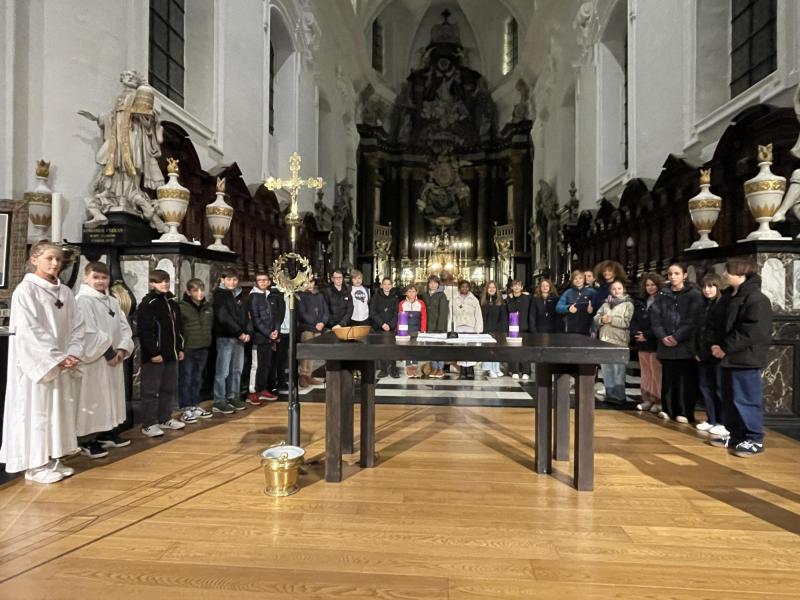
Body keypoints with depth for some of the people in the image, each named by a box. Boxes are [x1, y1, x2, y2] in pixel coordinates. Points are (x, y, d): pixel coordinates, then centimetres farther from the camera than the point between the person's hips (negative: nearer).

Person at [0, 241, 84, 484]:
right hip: (36, 362, -5)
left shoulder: (65, 292, 9)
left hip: (63, 363, 6)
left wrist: (72, 354, -8)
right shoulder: (25, 290, -8)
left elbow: (76, 326, 6)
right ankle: (35, 465, 12)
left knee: (59, 410, 10)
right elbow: (29, 331, -14)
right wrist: (57, 357, -17)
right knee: (35, 410, 1)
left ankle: (52, 459, 21)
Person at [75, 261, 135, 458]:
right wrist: (107, 351, -16)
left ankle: (107, 433, 27)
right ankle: (87, 440, 8)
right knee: (92, 398, -2)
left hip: (114, 357, 8)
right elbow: (88, 331, -18)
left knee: (110, 396, 14)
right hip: (93, 358, -7)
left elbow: (124, 327, 9)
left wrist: (122, 349, -6)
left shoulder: (113, 302, 13)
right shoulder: (82, 300, -10)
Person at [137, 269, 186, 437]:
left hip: (171, 354, 8)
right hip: (154, 355, -8)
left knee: (169, 389, 15)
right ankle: (148, 424, 9)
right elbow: (144, 331, -17)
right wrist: (153, 352, -19)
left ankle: (165, 419, 27)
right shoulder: (147, 304, -11)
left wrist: (180, 348, 15)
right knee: (151, 390, 1)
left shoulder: (171, 303, 15)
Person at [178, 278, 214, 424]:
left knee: (197, 379, 15)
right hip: (187, 349, -6)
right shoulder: (181, 307, -10)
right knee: (186, 380, 1)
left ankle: (195, 406, 26)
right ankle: (185, 409, 10)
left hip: (203, 349, 6)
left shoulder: (208, 307, 9)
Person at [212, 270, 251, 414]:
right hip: (225, 337, -7)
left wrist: (248, 332, -3)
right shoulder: (220, 295, -4)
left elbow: (245, 316, 13)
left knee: (237, 370, 11)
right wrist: (239, 332, -14)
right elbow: (223, 318, -15)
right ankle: (219, 402, 2)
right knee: (223, 371, -4)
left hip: (240, 338, 7)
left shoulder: (238, 296, 16)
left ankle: (233, 397, 21)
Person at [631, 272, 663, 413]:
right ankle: (646, 399, 19)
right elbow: (634, 320, 11)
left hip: (656, 343, -6)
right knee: (645, 373, 12)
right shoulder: (640, 302, 14)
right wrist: (636, 333, -7)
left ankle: (658, 401, 7)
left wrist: (647, 335, -16)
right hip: (642, 343, 6)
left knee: (656, 373, -2)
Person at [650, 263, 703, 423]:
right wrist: (662, 336, -9)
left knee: (686, 380, 2)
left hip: (686, 344, -3)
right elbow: (655, 317, 4)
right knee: (668, 379, 10)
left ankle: (685, 412, 11)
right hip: (666, 344, 3)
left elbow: (693, 320, -8)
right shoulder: (662, 294, 9)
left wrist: (677, 337, -15)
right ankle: (667, 409, 20)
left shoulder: (694, 294, 0)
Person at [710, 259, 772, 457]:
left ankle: (755, 440, 9)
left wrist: (725, 347, -16)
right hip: (731, 357, 9)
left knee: (746, 400, -3)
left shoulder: (757, 299, -13)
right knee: (729, 399, 14)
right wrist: (720, 345, 7)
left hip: (746, 359, -9)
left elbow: (751, 332, -20)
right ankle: (736, 436, 25)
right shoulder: (731, 296, 16)